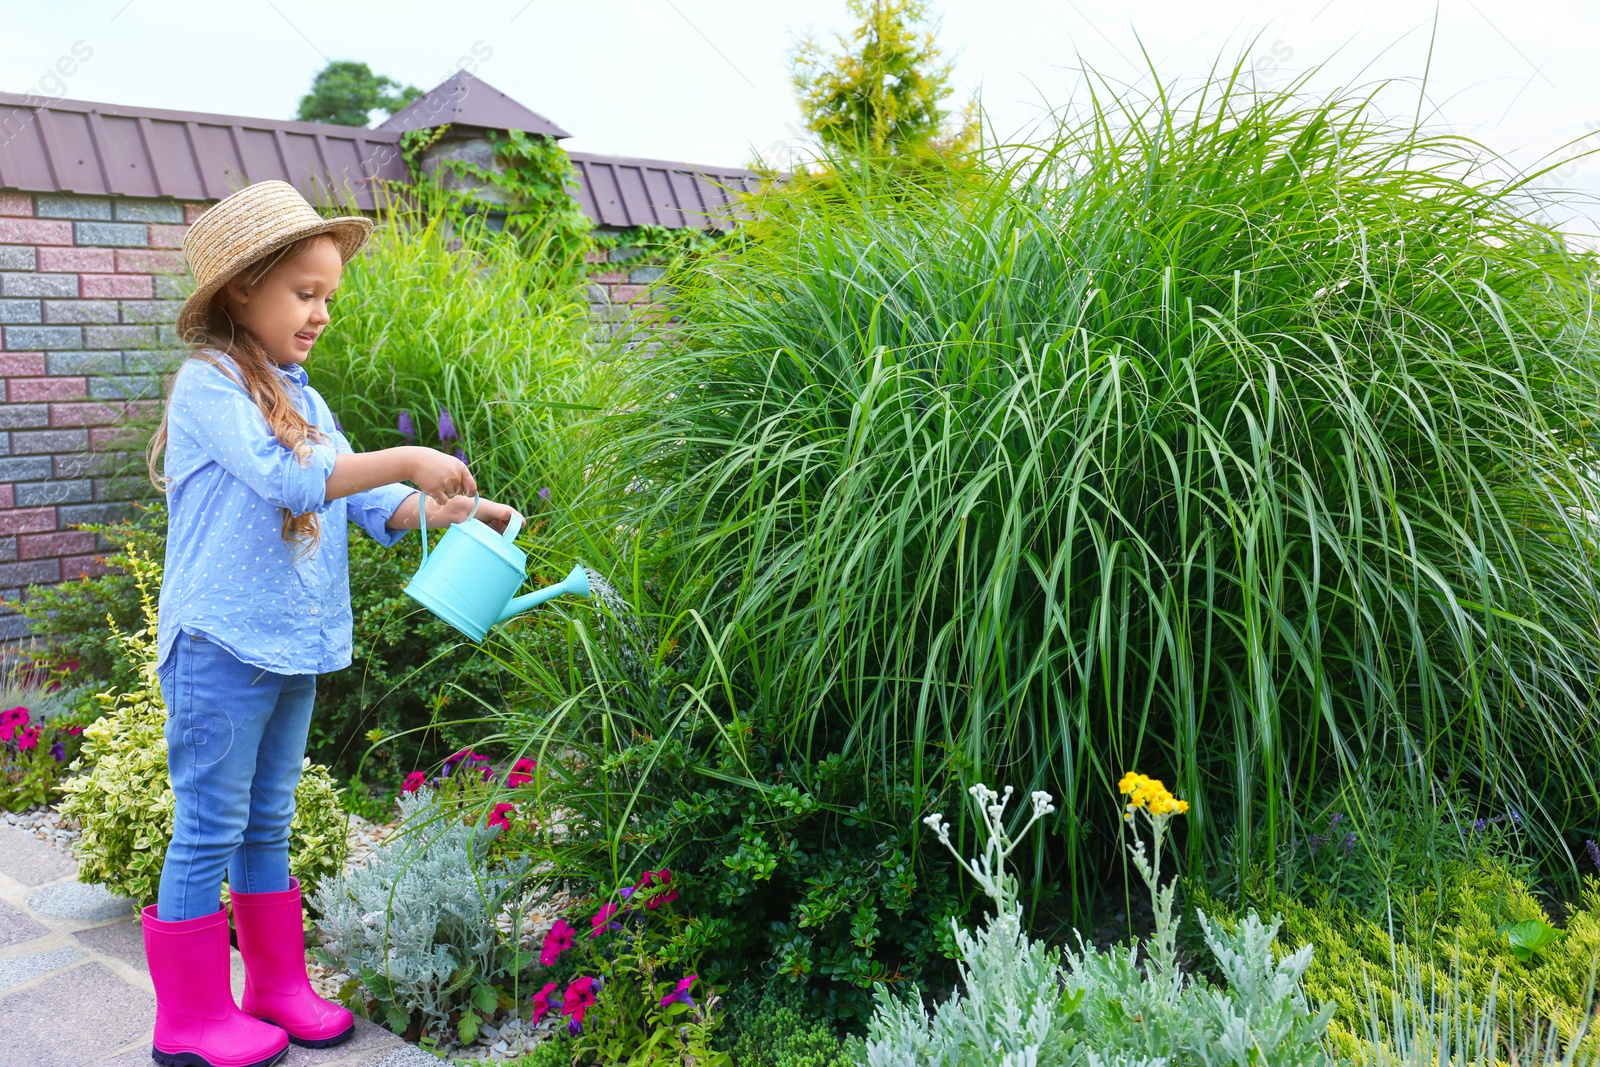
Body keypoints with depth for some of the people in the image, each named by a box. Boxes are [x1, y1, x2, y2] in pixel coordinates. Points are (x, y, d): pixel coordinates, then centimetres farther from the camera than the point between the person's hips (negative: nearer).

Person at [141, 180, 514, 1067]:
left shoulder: (299, 398, 13)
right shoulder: (208, 383, -11)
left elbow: (368, 504, 10)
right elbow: (285, 480, -26)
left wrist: (453, 509, -4)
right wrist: (406, 460, -25)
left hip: (293, 645, 8)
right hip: (222, 646, -7)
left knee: (266, 826, 17)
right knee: (208, 833, 3)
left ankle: (277, 988, 29)